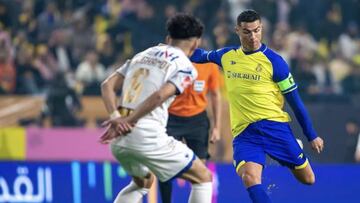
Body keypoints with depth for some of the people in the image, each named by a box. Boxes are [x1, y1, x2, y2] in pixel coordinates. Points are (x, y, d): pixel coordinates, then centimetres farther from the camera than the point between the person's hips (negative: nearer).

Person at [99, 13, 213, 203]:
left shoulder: (142, 55, 21)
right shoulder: (185, 67, 1)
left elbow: (108, 85, 10)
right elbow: (160, 95, -17)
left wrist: (115, 116, -5)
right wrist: (127, 121, -17)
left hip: (119, 139, 7)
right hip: (147, 135, -7)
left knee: (143, 181, 33)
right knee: (203, 178, 9)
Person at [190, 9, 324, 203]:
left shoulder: (273, 61, -5)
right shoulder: (227, 56, 7)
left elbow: (295, 101, 1)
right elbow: (203, 55, 32)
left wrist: (312, 136, 4)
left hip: (274, 126, -2)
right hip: (243, 133, 2)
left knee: (307, 179, 5)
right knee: (249, 176, -27)